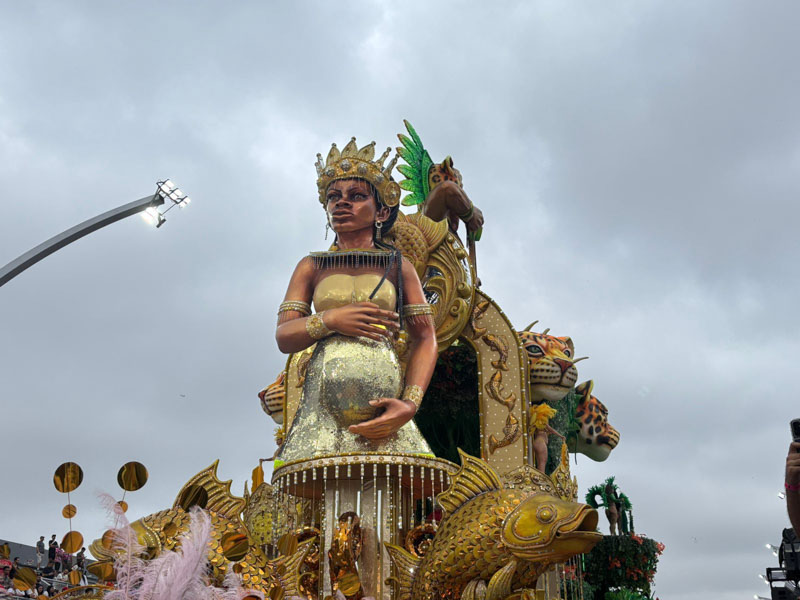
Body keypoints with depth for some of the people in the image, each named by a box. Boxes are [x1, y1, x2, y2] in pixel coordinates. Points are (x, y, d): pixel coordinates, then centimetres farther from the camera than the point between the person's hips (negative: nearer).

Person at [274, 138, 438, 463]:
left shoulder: (399, 266, 13)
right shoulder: (311, 266, 17)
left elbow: (425, 339, 6)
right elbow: (283, 337, 9)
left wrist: (410, 404, -9)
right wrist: (329, 320, -10)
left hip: (384, 402, 0)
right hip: (323, 399, 1)